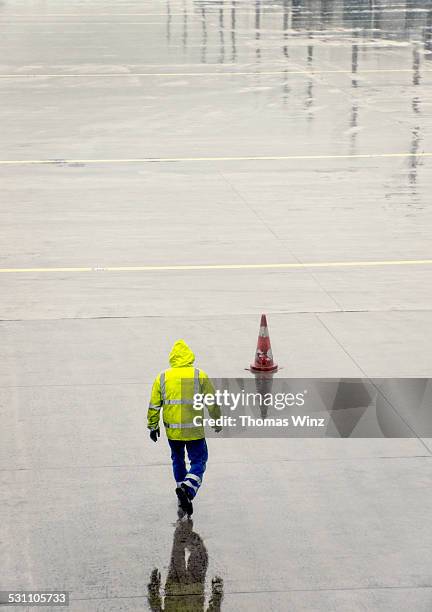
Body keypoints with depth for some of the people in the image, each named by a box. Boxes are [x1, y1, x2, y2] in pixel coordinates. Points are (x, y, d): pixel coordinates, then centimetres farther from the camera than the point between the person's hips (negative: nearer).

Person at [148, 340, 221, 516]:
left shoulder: (162, 378, 0)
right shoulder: (200, 376, -6)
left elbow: (154, 405, 3)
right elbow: (212, 402, -1)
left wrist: (153, 426, 16)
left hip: (172, 430, 3)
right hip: (195, 430, -3)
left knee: (178, 460, 22)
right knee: (198, 461, 8)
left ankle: (183, 500, 27)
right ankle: (188, 488, -18)